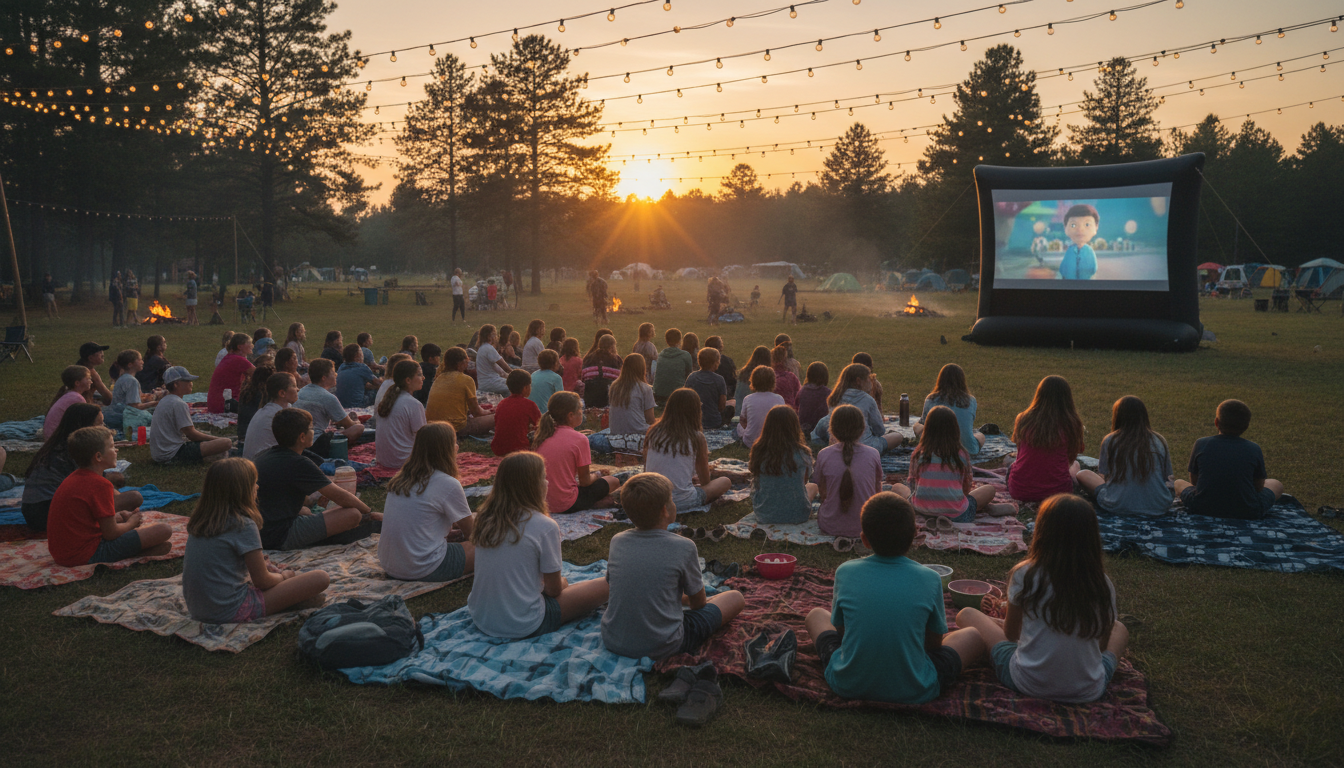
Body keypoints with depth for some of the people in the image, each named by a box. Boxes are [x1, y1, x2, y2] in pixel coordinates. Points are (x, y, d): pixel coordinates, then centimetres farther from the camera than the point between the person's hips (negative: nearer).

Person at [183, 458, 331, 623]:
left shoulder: (199, 522, 5)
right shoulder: (244, 526, -17)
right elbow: (262, 581, -10)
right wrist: (282, 576, 11)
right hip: (231, 612, -9)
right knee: (320, 578, -12)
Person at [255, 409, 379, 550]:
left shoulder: (263, 455, 8)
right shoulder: (298, 464, -18)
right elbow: (340, 496, -11)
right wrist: (370, 512, 2)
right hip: (282, 537, -10)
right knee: (352, 514, -16)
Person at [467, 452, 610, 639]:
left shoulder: (484, 518, -1)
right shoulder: (545, 527, -19)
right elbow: (554, 589, -9)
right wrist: (562, 583, 14)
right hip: (523, 628, -6)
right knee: (604, 586, 2)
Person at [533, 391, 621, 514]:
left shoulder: (540, 436, 2)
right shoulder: (579, 439, -14)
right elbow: (585, 481, -7)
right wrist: (595, 475, 15)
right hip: (566, 506, -6)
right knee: (614, 481, 11)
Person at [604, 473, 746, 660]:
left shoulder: (617, 541, -3)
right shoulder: (684, 547, -16)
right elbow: (698, 602, -2)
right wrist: (686, 599, 23)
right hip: (661, 648, -4)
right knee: (735, 598, 7)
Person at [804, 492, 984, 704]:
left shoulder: (845, 572, -8)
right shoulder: (929, 579, -11)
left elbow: (841, 630, 6)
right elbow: (935, 643, 2)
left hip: (848, 686, 2)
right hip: (912, 692, -1)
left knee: (816, 615, 27)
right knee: (973, 635, 20)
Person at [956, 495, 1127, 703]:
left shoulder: (1024, 574, -13)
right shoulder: (1103, 584, -8)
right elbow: (1102, 644, 5)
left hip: (1029, 685, -3)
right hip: (1088, 693, 3)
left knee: (966, 615, 17)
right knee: (1120, 629, 31)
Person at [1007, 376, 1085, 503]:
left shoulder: (1023, 419, -3)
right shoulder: (1072, 424, -9)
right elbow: (1070, 459, 5)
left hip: (1019, 492, 1)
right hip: (1056, 492, -1)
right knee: (1075, 465, 31)